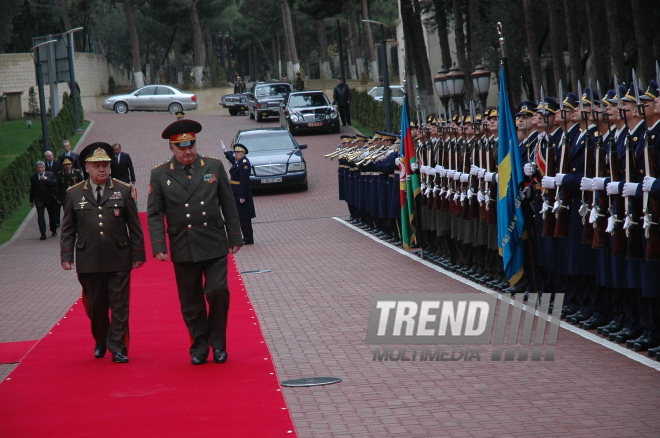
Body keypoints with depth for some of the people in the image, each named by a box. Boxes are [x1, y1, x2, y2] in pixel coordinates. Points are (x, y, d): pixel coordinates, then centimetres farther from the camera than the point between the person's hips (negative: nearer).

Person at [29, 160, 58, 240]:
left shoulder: (51, 174, 2)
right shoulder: (33, 177, 6)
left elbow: (55, 183, -13)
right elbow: (32, 190, 11)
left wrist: (46, 179, -19)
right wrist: (31, 201, 12)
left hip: (50, 198, 0)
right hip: (39, 199, 0)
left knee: (52, 215, 12)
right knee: (40, 216, -9)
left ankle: (54, 230, 32)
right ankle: (43, 234, -11)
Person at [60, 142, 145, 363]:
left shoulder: (123, 191, 4)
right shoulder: (74, 194, 5)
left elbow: (134, 226, 6)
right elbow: (68, 229, 8)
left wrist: (138, 254, 2)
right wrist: (66, 257, 0)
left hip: (119, 260, -1)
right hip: (89, 262, 1)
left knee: (119, 306, -1)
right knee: (95, 307, 10)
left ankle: (118, 349, 5)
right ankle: (100, 343, 31)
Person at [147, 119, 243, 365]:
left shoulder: (214, 167, 4)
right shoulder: (160, 175, 1)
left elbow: (228, 206, 8)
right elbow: (155, 214, 1)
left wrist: (234, 238, 7)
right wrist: (158, 247, -8)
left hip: (215, 246, 0)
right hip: (183, 250, 0)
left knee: (218, 292, -8)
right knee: (191, 302, 6)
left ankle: (218, 343, 10)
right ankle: (199, 347, 19)